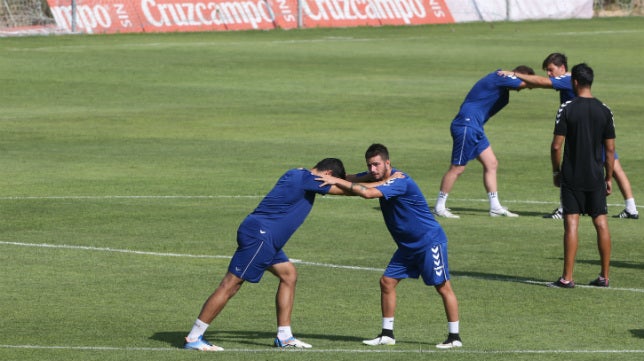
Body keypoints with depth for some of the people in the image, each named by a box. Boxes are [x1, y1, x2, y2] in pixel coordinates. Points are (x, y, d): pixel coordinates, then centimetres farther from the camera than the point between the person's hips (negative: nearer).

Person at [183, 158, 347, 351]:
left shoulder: (297, 174, 17)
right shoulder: (308, 179, -11)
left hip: (266, 239, 11)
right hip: (259, 236, -11)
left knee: (288, 274, 13)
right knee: (230, 285, -8)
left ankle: (284, 336, 15)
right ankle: (193, 338, -6)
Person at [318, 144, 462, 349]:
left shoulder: (399, 181, -25)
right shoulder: (379, 178, 3)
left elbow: (367, 193, -38)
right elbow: (350, 180, 4)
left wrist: (337, 182, -33)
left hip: (430, 241, -9)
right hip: (408, 245, 9)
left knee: (443, 287, -4)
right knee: (387, 282, 5)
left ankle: (454, 337, 1)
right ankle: (387, 335, 10)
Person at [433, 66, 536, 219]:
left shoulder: (502, 84, 18)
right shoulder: (499, 77, -13)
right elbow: (526, 83, -18)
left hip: (475, 129, 10)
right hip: (466, 125, -10)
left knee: (491, 163, 9)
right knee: (457, 168, -5)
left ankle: (495, 207, 12)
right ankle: (439, 207, 2)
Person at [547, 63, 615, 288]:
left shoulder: (567, 109, -9)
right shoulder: (604, 111, 1)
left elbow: (556, 145, -10)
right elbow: (610, 149, 4)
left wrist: (556, 171, 4)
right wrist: (609, 178, 12)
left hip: (572, 176, -3)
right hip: (596, 177, 3)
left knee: (571, 224, -4)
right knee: (601, 223, 9)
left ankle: (567, 278, -5)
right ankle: (604, 276, 12)